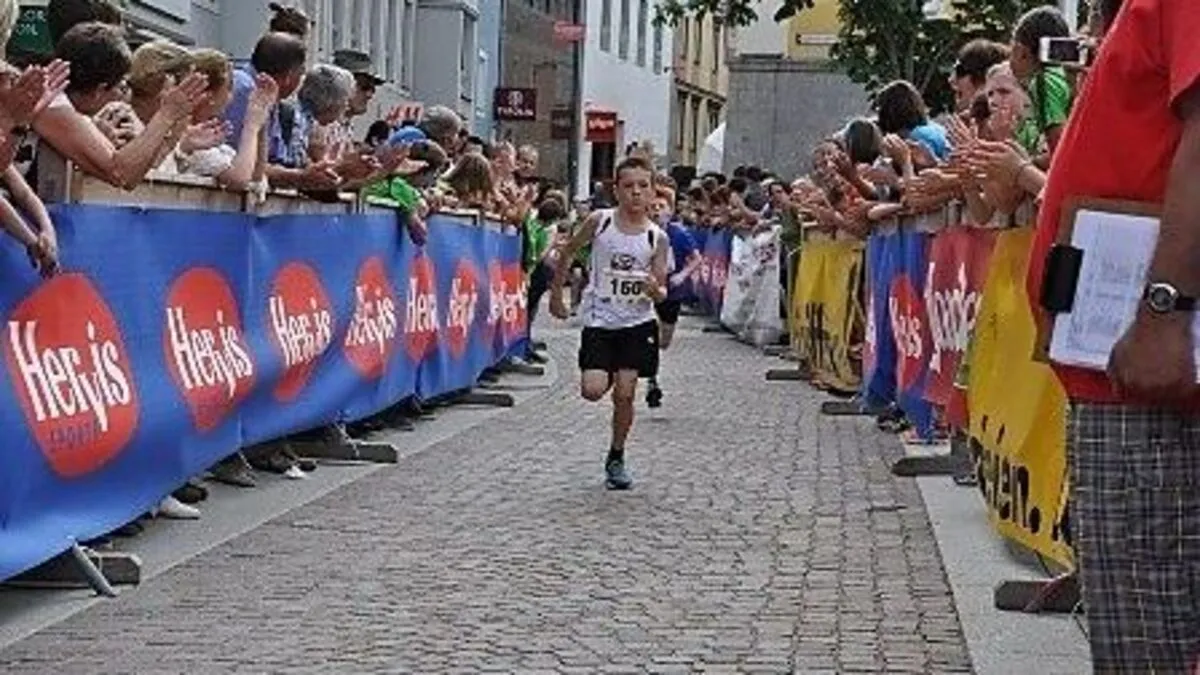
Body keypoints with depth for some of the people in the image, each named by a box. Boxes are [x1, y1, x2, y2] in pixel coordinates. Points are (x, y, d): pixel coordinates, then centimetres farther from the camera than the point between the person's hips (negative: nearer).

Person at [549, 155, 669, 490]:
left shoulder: (657, 238, -5)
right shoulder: (600, 222, -6)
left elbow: (661, 291, -1)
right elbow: (568, 252, 9)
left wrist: (655, 290, -24)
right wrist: (556, 293, 12)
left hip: (636, 323, 0)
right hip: (599, 320, 0)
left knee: (624, 394, -3)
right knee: (592, 391, -12)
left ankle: (616, 459, 17)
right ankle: (610, 376, 27)